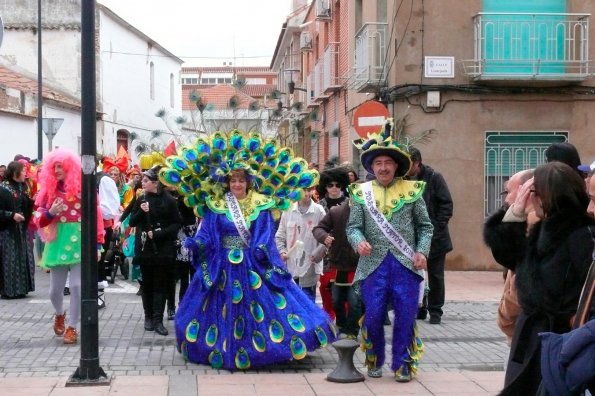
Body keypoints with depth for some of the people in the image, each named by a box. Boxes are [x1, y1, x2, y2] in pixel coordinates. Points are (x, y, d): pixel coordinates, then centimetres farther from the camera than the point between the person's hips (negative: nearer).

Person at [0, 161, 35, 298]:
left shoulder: (23, 187, 11)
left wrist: (32, 201, -4)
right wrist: (12, 215, -22)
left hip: (22, 230, 7)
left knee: (23, 258, 8)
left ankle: (21, 288, 15)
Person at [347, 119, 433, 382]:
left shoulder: (412, 190, 7)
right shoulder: (361, 193, 7)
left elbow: (425, 226, 10)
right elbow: (353, 227, 4)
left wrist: (422, 251, -5)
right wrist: (359, 241, -17)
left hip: (406, 264, 0)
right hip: (374, 264, 0)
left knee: (405, 316, 1)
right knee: (373, 316, 2)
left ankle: (402, 364, 14)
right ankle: (374, 361, 22)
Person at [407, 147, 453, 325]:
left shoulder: (434, 177, -10)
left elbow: (447, 204, -9)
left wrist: (437, 227, -15)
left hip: (434, 237, -3)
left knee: (435, 275, 5)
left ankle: (435, 311, 14)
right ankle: (419, 309, 21)